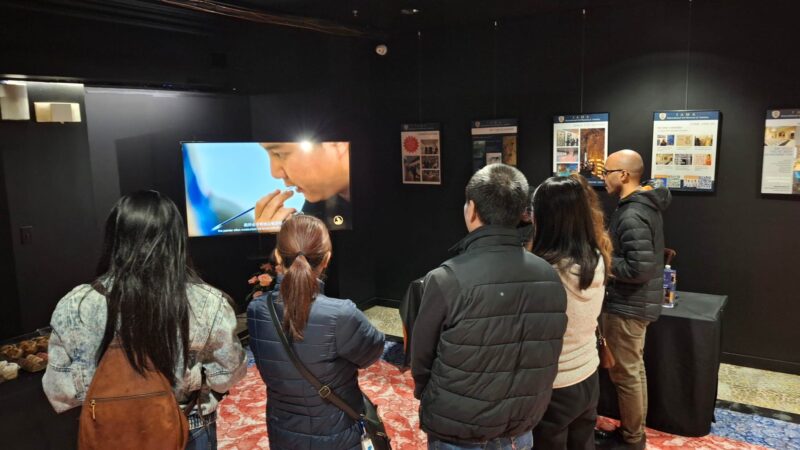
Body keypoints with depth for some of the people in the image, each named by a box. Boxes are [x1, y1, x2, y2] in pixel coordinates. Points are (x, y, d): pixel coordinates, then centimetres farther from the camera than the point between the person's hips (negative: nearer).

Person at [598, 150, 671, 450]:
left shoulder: (632, 216, -25)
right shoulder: (646, 205, 7)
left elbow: (638, 269, -29)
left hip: (626, 305, -10)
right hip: (637, 302, 10)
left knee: (625, 374, 4)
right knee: (634, 369, 20)